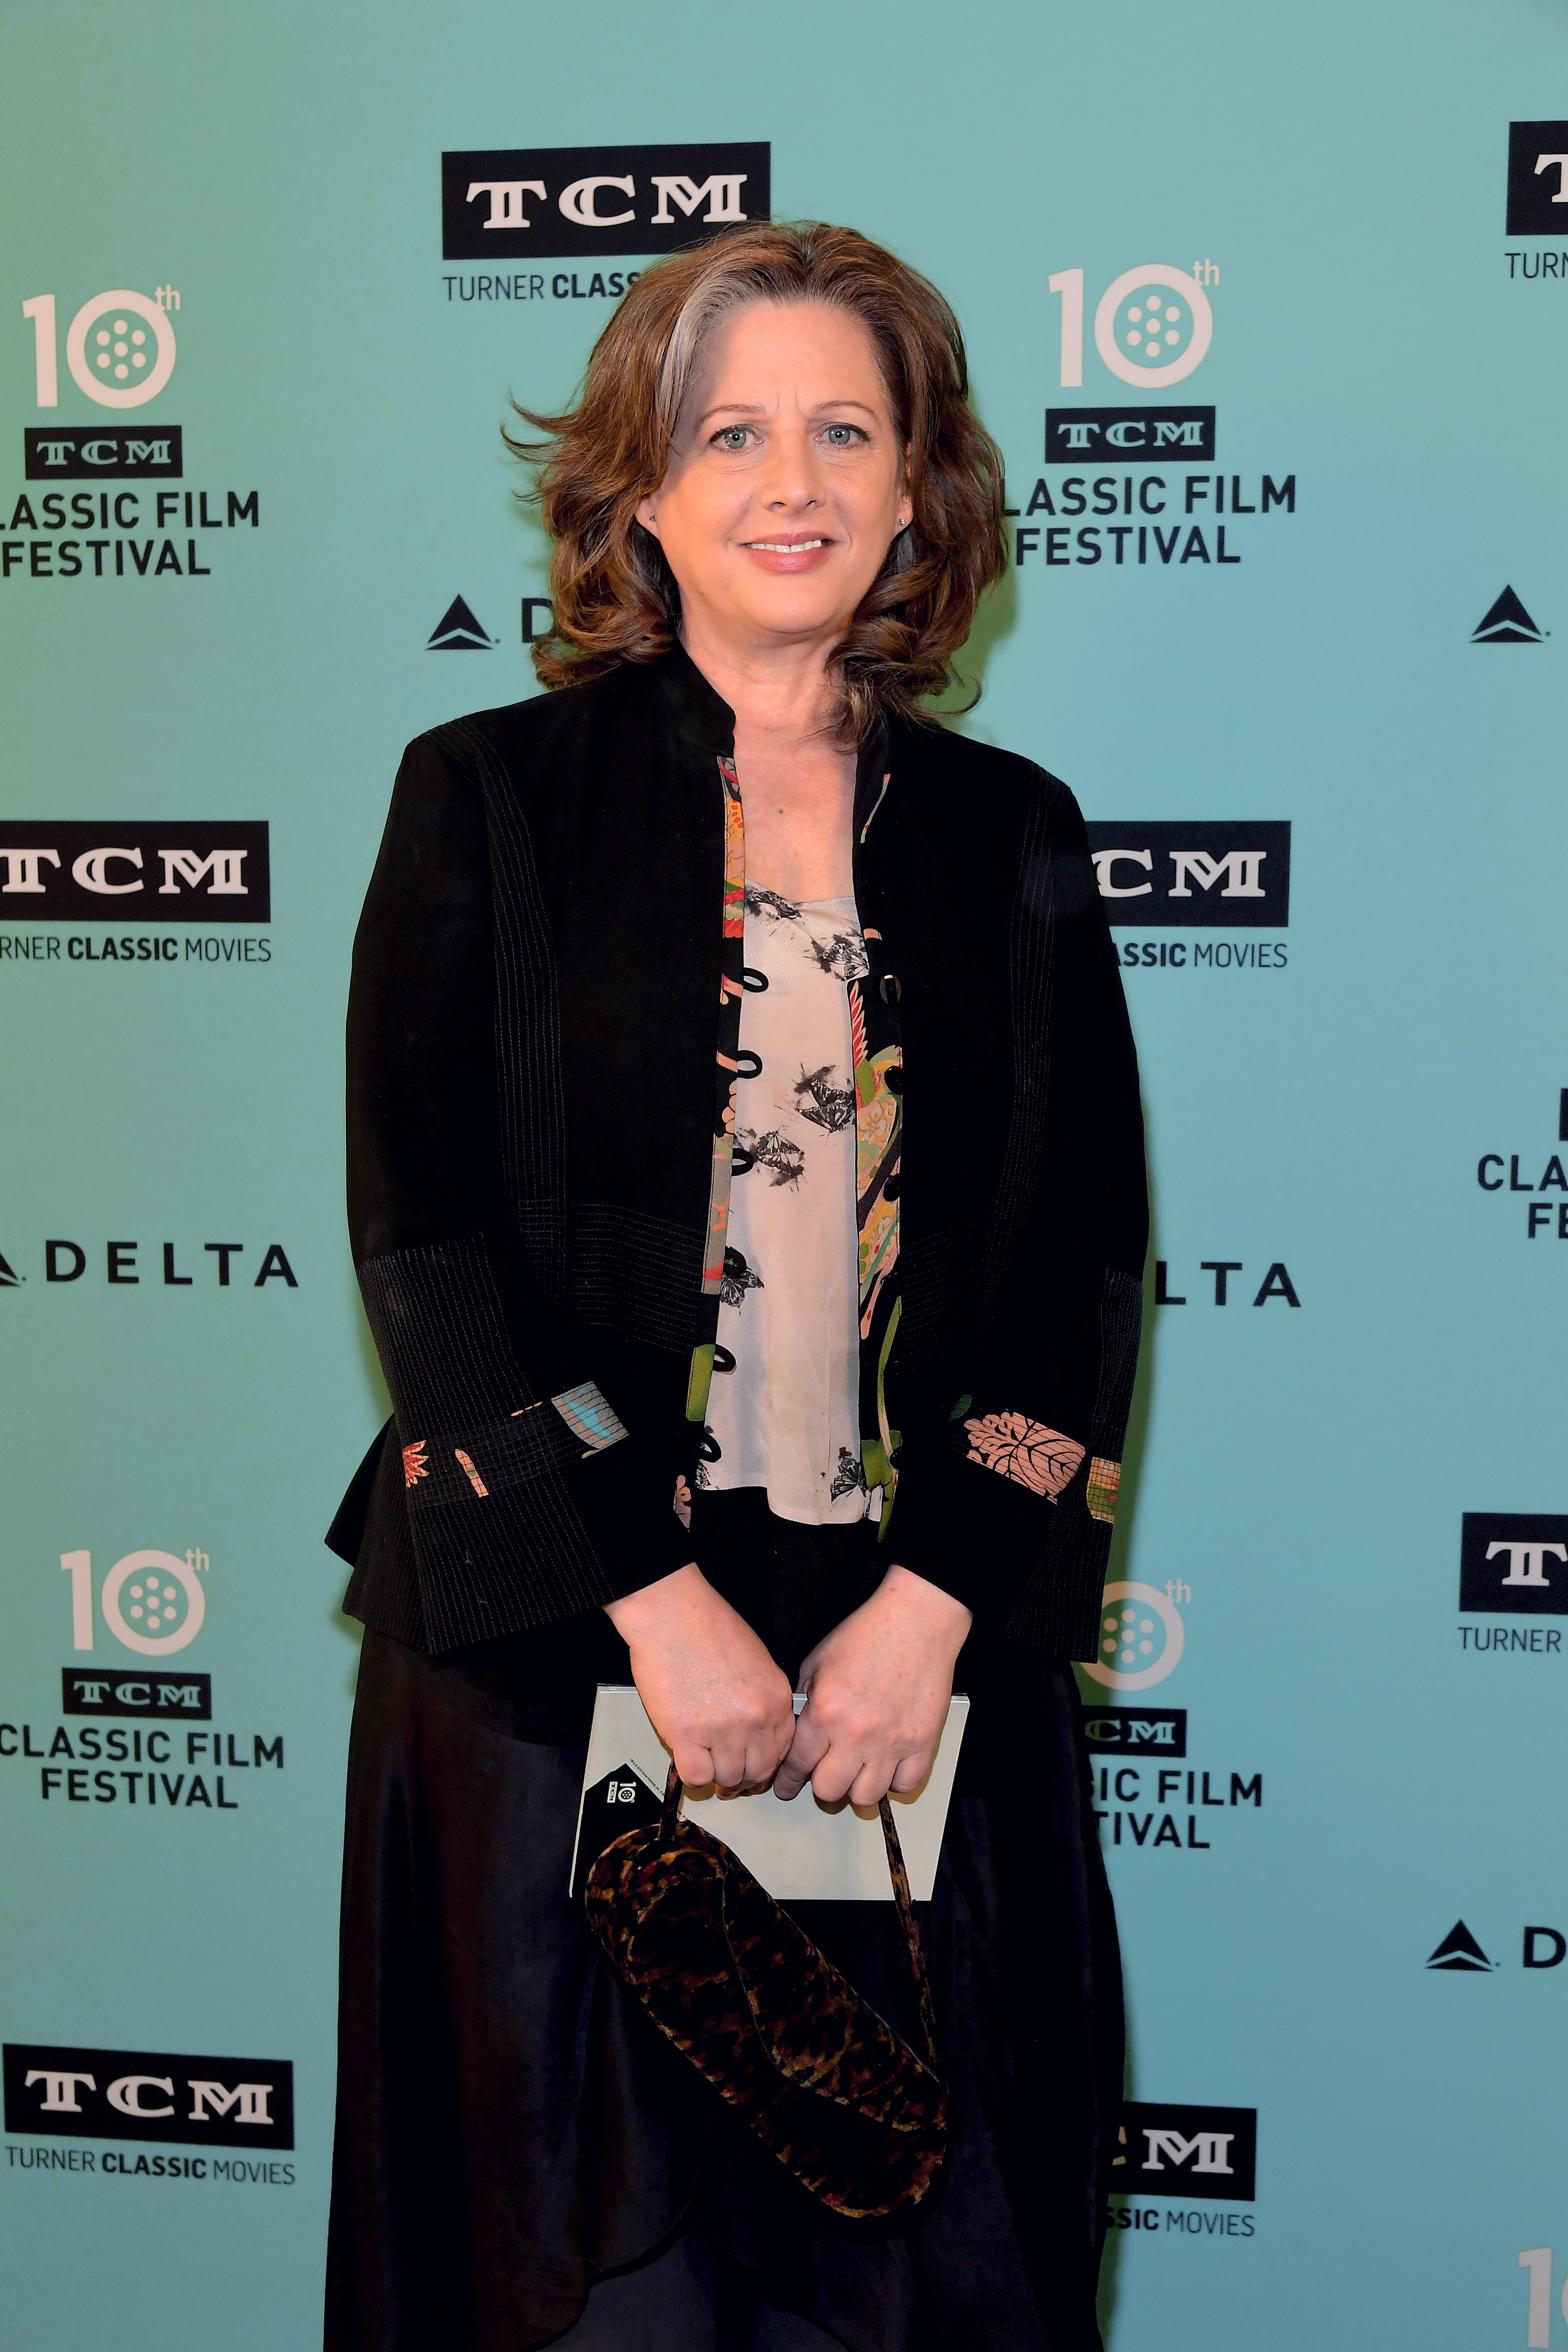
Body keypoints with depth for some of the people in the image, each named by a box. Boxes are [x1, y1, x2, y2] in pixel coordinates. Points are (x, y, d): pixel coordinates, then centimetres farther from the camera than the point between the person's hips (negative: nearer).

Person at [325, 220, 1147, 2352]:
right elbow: (420, 1234, -6)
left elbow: (1088, 1257, 3)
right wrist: (655, 1597, -13)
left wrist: (931, 1607, -8)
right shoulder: (492, 800, 1)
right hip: (559, 1656, -2)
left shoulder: (1010, 837, 8)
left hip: (926, 1671, 2)